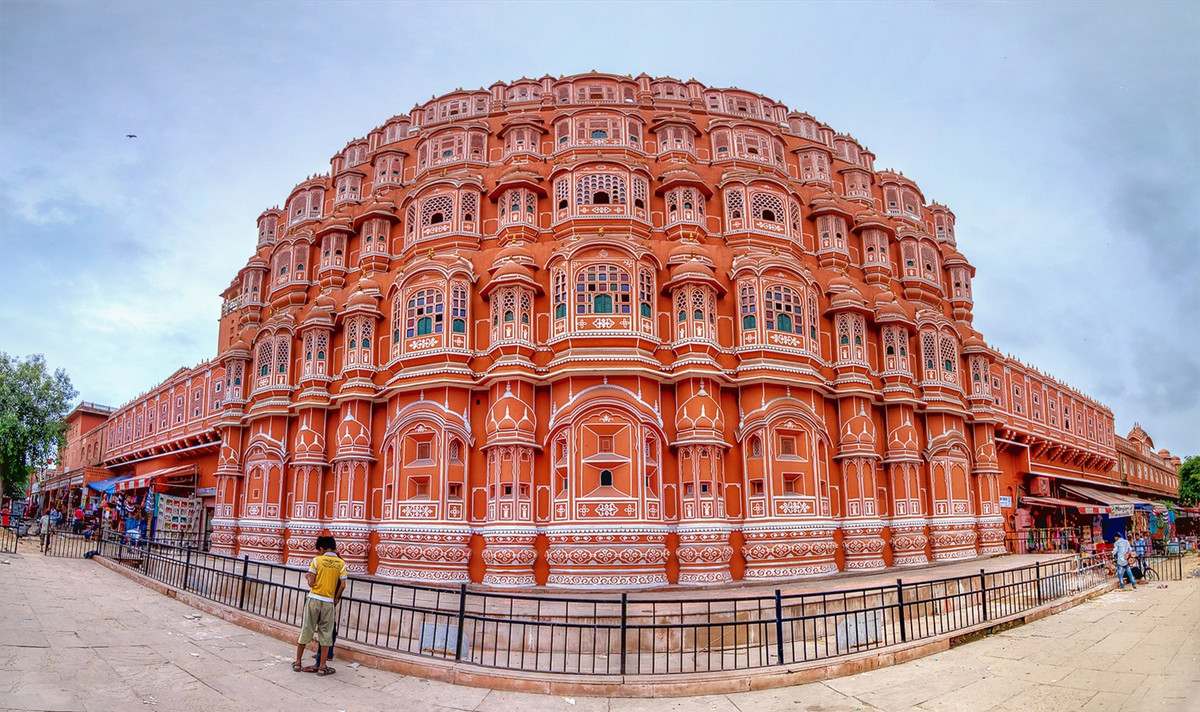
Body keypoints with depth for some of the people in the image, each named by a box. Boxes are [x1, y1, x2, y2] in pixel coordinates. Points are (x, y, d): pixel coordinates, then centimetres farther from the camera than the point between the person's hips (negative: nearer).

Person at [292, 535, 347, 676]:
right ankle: (322, 666, 10)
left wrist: (307, 577, 14)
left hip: (314, 599, 0)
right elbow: (342, 585, -4)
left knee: (306, 630, 11)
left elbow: (311, 583, -8)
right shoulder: (341, 563, -1)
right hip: (329, 602, 1)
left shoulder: (317, 560, -5)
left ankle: (298, 662, 23)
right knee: (325, 633, 7)